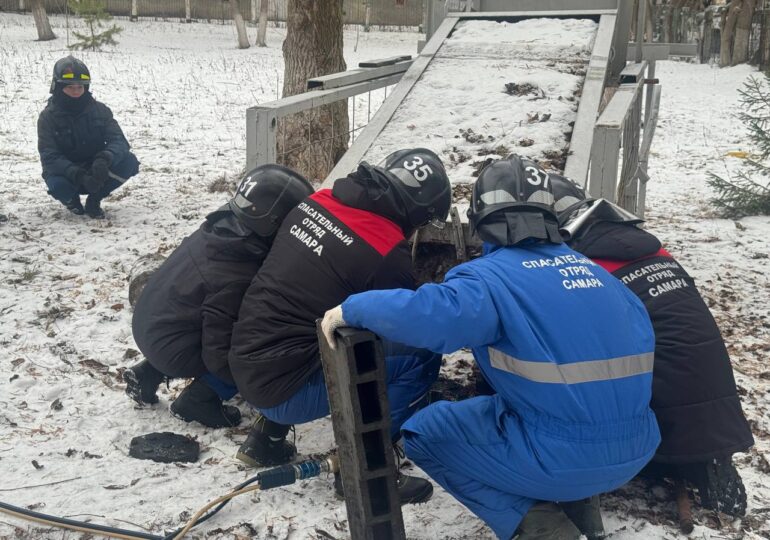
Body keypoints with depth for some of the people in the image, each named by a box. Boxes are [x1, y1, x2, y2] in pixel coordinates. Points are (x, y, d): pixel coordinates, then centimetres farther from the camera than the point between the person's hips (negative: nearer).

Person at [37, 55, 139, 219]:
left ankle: (94, 199, -1)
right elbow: (49, 158, -19)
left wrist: (104, 158, -40)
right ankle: (71, 199, 4)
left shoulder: (100, 110, -6)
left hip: (98, 172, 2)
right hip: (66, 173, -2)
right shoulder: (48, 117, -12)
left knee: (129, 162, -24)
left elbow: (119, 140, -16)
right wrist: (79, 175, -37)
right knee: (58, 185, -38)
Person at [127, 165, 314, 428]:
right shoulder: (238, 280, -31)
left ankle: (149, 373, 21)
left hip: (148, 322, 8)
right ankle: (198, 400, 3)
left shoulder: (219, 227, -8)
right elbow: (219, 357, -23)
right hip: (169, 349, -8)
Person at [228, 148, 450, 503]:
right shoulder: (386, 253, -19)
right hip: (283, 388, -8)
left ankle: (267, 435, 29)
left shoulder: (317, 201, 2)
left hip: (245, 362, 8)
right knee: (420, 357, -9)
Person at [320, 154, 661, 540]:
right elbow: (640, 332, 17)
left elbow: (428, 313, -28)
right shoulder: (589, 266, 11)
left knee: (425, 432, 7)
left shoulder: (493, 276, -10)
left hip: (567, 460, -7)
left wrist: (351, 309, -13)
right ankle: (577, 507, 19)